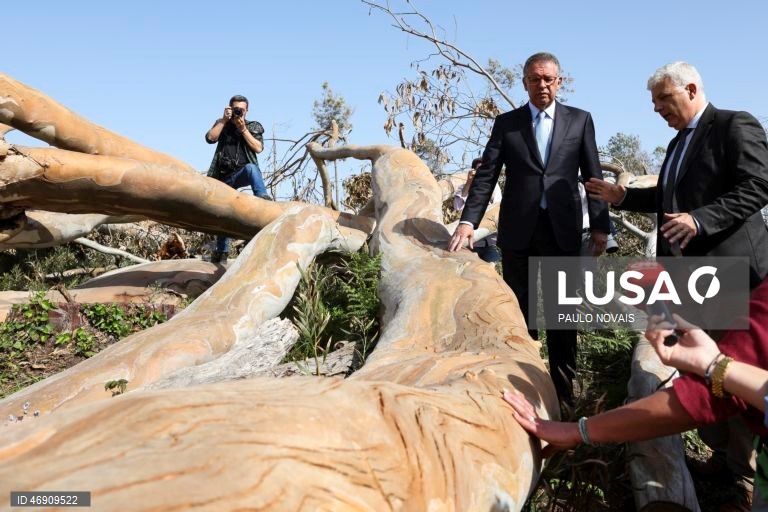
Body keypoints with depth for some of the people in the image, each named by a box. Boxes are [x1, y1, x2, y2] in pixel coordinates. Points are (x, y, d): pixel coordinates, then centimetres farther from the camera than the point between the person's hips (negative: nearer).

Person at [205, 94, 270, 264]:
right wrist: (224, 120, -9)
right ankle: (221, 251, 16)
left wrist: (243, 129, -12)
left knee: (251, 168, -39)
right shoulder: (222, 123, 13)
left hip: (242, 173, -3)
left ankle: (263, 199, -58)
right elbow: (210, 138, -5)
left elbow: (258, 148, -7)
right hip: (224, 176, 3)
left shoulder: (254, 126, 7)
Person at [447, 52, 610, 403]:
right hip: (518, 229, 0)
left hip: (562, 228, 0)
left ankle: (562, 387, 16)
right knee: (517, 309, 7)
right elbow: (486, 175, 0)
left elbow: (593, 176, 7)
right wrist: (468, 220, -12)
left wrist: (600, 225, -1)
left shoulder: (580, 120, 9)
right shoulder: (506, 122, 8)